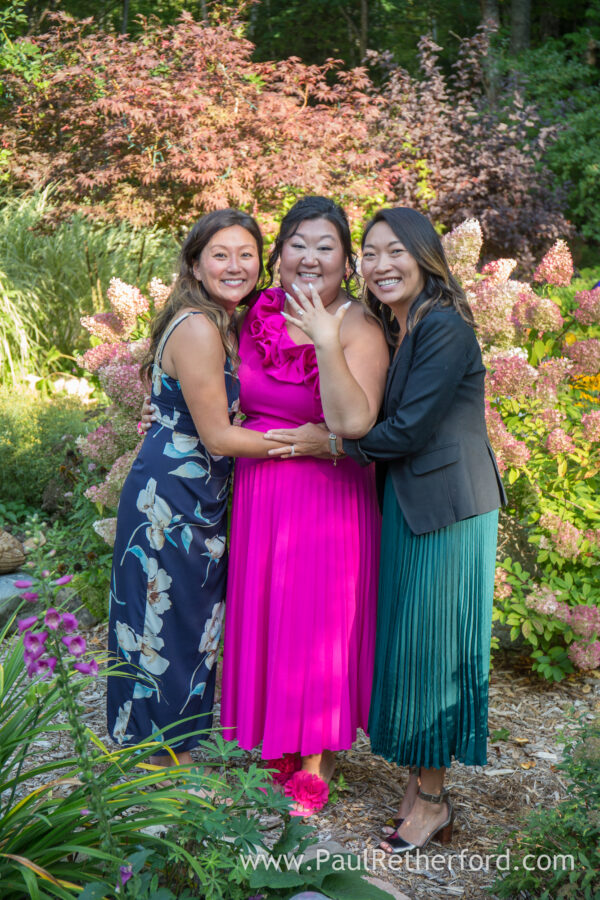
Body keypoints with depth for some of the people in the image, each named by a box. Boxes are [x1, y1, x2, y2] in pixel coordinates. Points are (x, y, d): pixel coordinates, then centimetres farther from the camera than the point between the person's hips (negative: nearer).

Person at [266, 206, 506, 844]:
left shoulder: (446, 329, -17)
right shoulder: (389, 331, 11)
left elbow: (406, 432, -19)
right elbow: (357, 424, 12)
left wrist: (326, 442, -11)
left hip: (446, 509, -9)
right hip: (405, 505, 9)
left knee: (430, 644, 1)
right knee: (407, 642, 13)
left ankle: (432, 800, 17)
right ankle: (419, 783, 27)